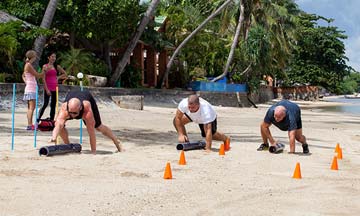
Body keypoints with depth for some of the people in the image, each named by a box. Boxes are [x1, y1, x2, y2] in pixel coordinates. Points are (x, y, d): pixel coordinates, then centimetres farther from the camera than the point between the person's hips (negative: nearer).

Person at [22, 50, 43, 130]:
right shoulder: (28, 65, -13)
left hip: (30, 88, 10)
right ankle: (29, 125, -16)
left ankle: (30, 124, 15)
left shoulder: (27, 65, 15)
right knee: (31, 107, -12)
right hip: (31, 89, -10)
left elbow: (23, 76, 28)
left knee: (30, 107, 11)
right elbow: (37, 75, -11)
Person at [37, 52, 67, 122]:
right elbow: (43, 79, -7)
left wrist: (58, 77, 5)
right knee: (45, 104, -12)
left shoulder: (57, 66, 10)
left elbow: (64, 74, 22)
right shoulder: (45, 66, -2)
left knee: (53, 105, 6)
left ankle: (51, 120, 11)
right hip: (47, 88, -5)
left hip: (55, 88, 5)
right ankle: (37, 120, -10)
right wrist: (47, 89, -14)